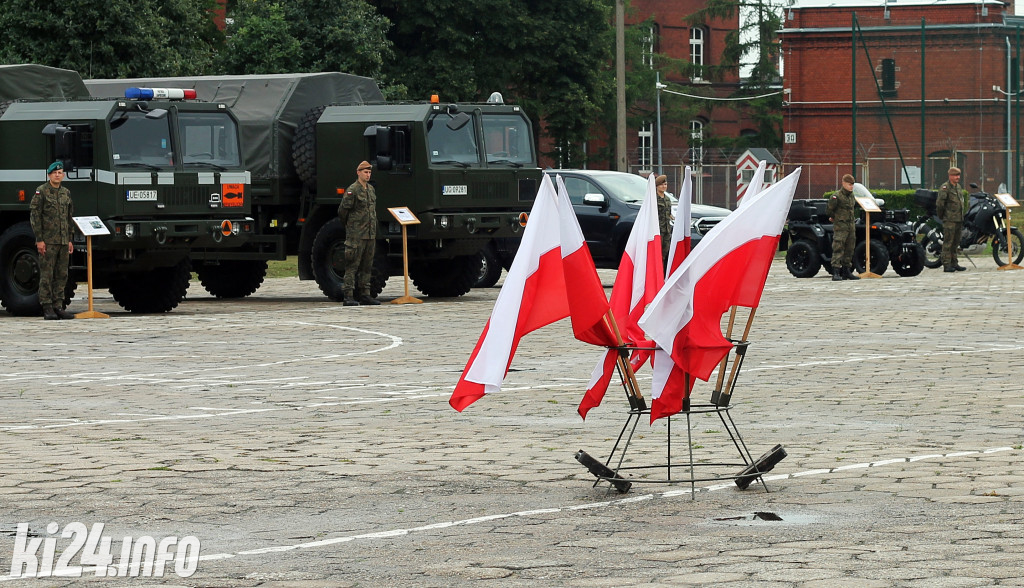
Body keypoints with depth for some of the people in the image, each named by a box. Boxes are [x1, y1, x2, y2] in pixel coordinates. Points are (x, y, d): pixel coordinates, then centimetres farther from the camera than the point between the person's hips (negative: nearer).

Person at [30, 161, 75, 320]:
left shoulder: (66, 193, 15)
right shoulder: (41, 191, -3)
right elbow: (34, 216, -7)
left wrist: (69, 240, 14)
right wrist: (39, 239, -13)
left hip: (63, 241, 6)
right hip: (48, 241, -6)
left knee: (62, 275, 5)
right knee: (47, 275, -5)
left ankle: (58, 306, 10)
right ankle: (47, 308, -3)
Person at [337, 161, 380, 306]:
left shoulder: (371, 189, 14)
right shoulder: (352, 190, -10)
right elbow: (342, 211, -7)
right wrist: (349, 226, 5)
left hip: (370, 234, 8)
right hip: (356, 235, -8)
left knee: (367, 266, 10)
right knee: (352, 265, -7)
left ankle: (365, 295, 15)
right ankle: (348, 296, -8)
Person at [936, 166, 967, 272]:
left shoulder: (959, 187, 17)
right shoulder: (945, 188, -10)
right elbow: (939, 203, -13)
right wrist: (941, 216, -7)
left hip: (958, 219, 9)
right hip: (949, 220, -9)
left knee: (956, 243, 13)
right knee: (948, 243, -8)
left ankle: (954, 263, 20)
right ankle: (946, 265, -9)